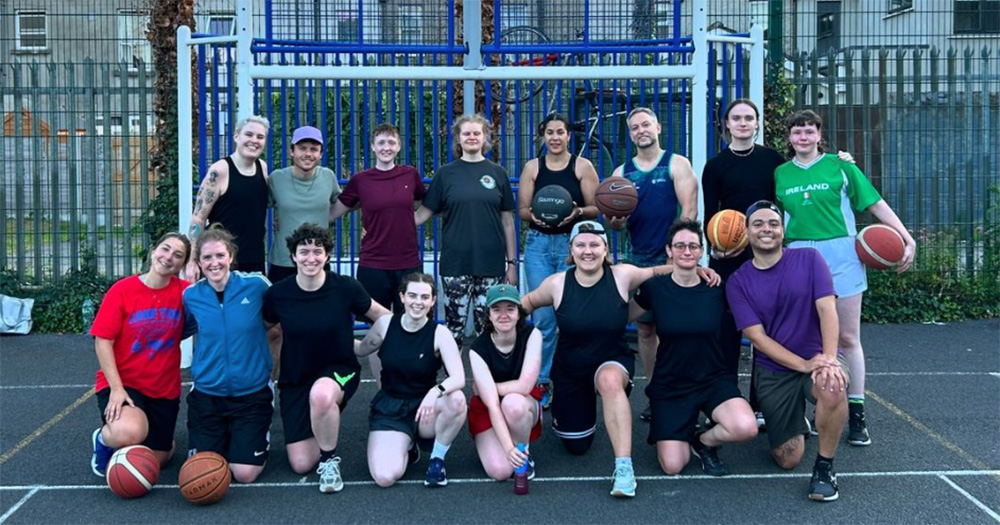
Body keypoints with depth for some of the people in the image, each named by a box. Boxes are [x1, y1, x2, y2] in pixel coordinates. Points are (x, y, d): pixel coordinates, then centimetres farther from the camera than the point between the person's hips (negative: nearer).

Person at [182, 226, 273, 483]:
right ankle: (222, 438, 33)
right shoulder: (191, 295, -5)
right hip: (207, 394, 2)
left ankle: (258, 436, 27)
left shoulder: (256, 285, -10)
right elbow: (182, 332, 13)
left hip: (252, 393, -2)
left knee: (245, 474, -5)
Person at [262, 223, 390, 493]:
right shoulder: (278, 294, -11)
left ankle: (330, 460, -14)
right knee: (301, 464, -3)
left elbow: (380, 315, 1)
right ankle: (322, 426, 32)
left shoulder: (346, 287, -15)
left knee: (321, 394, -41)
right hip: (295, 379, 2)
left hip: (339, 370, -2)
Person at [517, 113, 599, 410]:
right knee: (542, 317, 0)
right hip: (539, 244, 2)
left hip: (573, 244, -1)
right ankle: (542, 383, 12)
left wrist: (579, 211, -19)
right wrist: (534, 215, -15)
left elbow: (595, 209, 2)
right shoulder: (532, 167, 7)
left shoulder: (582, 166, 2)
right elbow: (522, 210, 7)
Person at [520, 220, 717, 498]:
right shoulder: (557, 283, -12)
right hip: (570, 369, 2)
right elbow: (529, 302, 7)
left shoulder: (622, 275, -14)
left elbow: (654, 272, 2)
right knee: (577, 447, 11)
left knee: (609, 379, -41)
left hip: (613, 363, -2)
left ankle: (624, 466, -38)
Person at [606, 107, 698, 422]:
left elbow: (689, 211, -7)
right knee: (644, 329, 8)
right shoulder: (622, 173, 11)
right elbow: (613, 222, 10)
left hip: (671, 259, -4)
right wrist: (615, 219, -14)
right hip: (638, 261, 4)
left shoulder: (677, 165, 1)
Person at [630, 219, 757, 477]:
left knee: (746, 428, -30)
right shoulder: (654, 288, -7)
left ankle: (703, 441, 5)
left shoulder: (717, 288, -7)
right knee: (673, 467, -11)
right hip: (670, 385, 0)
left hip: (715, 379, 1)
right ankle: (684, 430, 25)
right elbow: (625, 315, 8)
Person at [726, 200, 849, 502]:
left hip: (818, 357, -1)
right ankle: (796, 422, 38)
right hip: (773, 371, 1)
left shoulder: (808, 259, -4)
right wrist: (804, 365, -21)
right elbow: (757, 337, -9)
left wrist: (829, 359, -29)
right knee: (788, 460, 1)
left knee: (833, 387, -39)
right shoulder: (738, 282, -3)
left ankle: (824, 466, -14)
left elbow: (827, 309, -13)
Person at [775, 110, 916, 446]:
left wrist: (907, 240, -7)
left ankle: (856, 415, 9)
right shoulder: (780, 174, 10)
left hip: (840, 257, -2)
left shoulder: (840, 167, 3)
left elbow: (877, 205, 1)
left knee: (848, 338, 1)